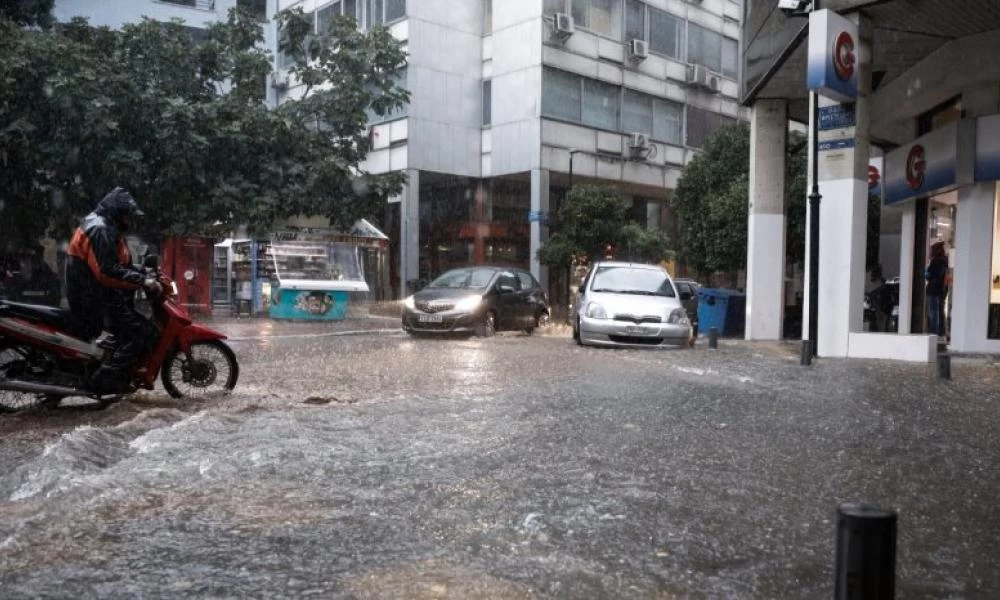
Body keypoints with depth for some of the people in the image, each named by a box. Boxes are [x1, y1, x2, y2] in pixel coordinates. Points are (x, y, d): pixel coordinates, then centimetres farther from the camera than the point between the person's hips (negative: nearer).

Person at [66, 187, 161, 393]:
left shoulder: (106, 228, 19)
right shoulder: (99, 230, -16)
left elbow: (121, 265, 20)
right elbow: (107, 271, -26)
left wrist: (145, 275, 8)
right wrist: (143, 281, -25)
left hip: (99, 294, 11)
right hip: (97, 298, -11)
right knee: (140, 330, -17)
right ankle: (107, 377, -18)